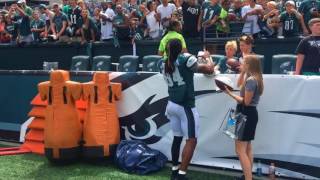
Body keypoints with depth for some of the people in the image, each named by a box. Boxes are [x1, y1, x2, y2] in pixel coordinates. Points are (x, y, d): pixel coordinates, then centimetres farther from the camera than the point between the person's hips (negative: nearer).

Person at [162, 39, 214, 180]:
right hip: (186, 106, -7)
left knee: (177, 138, 16)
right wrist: (208, 57, 13)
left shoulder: (165, 65, 9)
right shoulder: (186, 58, -10)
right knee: (191, 140, -3)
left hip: (172, 105, 7)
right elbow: (209, 70, -5)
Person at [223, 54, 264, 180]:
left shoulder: (251, 80, -21)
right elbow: (239, 85, 28)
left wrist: (230, 93, -21)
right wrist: (242, 72, 18)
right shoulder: (254, 78, 11)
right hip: (250, 114, 11)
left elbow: (246, 102, -22)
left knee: (240, 150, -10)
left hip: (246, 114, -11)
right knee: (247, 148, 20)